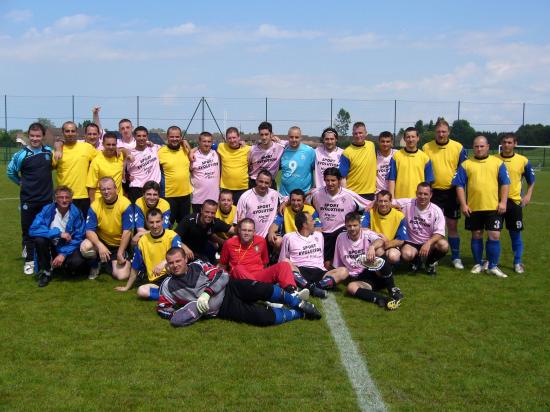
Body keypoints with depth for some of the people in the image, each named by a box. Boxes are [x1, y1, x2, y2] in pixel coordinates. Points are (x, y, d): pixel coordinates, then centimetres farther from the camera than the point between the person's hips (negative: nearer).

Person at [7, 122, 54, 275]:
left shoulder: (49, 151, 2)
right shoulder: (21, 154, -7)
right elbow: (11, 171, 6)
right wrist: (21, 183, 7)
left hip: (47, 199, 3)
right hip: (28, 200, -2)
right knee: (28, 231, 3)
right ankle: (29, 261, 12)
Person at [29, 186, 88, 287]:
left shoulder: (76, 213, -14)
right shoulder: (47, 210, -13)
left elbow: (78, 238, -12)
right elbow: (33, 229, -23)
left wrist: (63, 254, -23)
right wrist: (58, 233, -27)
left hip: (68, 247, -1)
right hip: (53, 246, 1)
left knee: (77, 262, -31)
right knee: (39, 239, -29)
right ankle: (45, 272, -9)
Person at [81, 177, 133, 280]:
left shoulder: (125, 204, -18)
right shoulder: (95, 206, -12)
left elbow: (127, 231, -16)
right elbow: (89, 231, -15)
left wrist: (120, 253, -17)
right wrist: (100, 246, -33)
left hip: (120, 244, -1)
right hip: (101, 241, 1)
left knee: (122, 276, -16)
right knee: (84, 247, -31)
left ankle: (111, 263, 21)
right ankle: (95, 265, 3)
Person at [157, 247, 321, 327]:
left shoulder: (197, 266, 0)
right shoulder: (168, 286, 0)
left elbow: (222, 276, -8)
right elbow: (163, 309, 5)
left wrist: (206, 293, -21)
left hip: (229, 288, 2)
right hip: (223, 309, -1)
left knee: (263, 289, -26)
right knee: (266, 317, -22)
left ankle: (300, 304, -2)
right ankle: (300, 314, 1)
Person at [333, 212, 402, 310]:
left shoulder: (367, 234, -2)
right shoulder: (341, 237, 7)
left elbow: (380, 241, -29)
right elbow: (338, 265, 16)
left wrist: (372, 246, -50)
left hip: (376, 273, -2)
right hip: (359, 278, 2)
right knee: (350, 287, -33)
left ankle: (393, 290, -17)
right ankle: (384, 299, -45)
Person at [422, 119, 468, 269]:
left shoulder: (458, 148, -1)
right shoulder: (426, 148, 0)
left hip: (452, 192, 0)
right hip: (434, 192, 0)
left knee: (452, 225, 6)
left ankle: (456, 257, 18)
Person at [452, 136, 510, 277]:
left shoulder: (498, 162, 6)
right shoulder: (466, 164, 5)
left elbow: (505, 183, 5)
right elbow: (459, 185, 2)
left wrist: (503, 202, -5)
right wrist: (463, 204, -6)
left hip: (493, 207, 0)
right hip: (473, 208, 1)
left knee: (494, 236, -3)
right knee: (476, 235, 10)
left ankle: (493, 266, 9)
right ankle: (478, 264, 23)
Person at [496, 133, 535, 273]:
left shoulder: (523, 161, 0)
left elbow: (531, 180, 10)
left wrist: (528, 195, -2)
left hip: (514, 201, 0)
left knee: (516, 233, 4)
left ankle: (518, 263, 16)